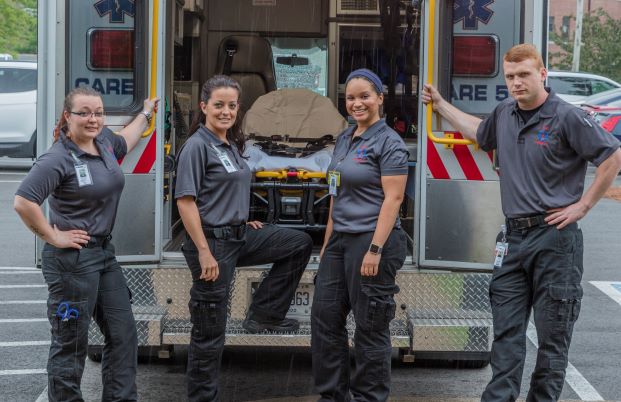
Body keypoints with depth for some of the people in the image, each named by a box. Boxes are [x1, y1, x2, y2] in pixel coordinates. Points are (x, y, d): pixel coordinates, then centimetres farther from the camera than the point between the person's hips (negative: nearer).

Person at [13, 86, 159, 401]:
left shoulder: (103, 141, 7)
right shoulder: (58, 159, -19)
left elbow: (123, 143, 33)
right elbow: (23, 202, -27)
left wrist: (145, 114, 43)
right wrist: (53, 237, -19)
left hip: (104, 253, 9)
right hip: (72, 260, -9)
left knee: (122, 334, 12)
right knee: (71, 344, 0)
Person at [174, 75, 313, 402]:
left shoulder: (232, 146, 11)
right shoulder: (197, 146, -15)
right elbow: (185, 201, -20)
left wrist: (243, 221, 14)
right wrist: (204, 252, -23)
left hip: (239, 236, 9)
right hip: (212, 241, -8)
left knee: (300, 244, 11)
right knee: (210, 330, -1)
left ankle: (264, 314, 12)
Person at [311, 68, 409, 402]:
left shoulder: (389, 143, -9)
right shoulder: (344, 140, 14)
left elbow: (393, 198, -16)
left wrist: (375, 250, -22)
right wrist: (327, 244, 16)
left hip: (371, 239, -8)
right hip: (340, 240, 8)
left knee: (370, 327, 0)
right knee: (324, 319, 9)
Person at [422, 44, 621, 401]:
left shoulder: (566, 117, -11)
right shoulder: (504, 114, 9)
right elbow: (479, 132, 32)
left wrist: (583, 206, -9)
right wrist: (440, 104, 35)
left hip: (555, 238, -6)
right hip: (514, 237, 6)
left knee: (552, 333, 2)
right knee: (506, 330, 5)